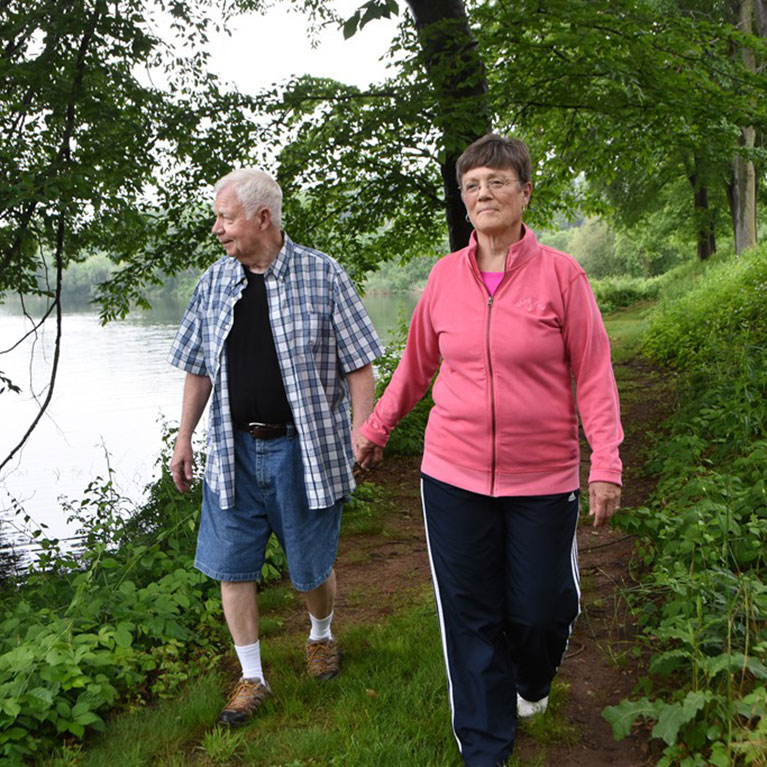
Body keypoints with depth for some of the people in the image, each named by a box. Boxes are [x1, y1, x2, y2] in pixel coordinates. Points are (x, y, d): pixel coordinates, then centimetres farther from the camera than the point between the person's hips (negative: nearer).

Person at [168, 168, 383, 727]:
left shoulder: (323, 275, -6)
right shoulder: (215, 282, 6)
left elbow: (359, 363, -5)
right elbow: (199, 368, 13)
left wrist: (361, 432, -12)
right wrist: (184, 439, 11)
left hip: (304, 449, -3)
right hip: (234, 449, 4)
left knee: (311, 566, 9)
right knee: (231, 565, 5)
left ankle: (321, 636, 41)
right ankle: (252, 678, 23)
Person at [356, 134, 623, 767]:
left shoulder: (560, 273, -5)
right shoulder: (445, 275, 3)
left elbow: (593, 374, -4)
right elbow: (417, 363, 15)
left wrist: (606, 464, -10)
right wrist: (376, 429, 19)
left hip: (543, 480, -2)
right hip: (453, 476, 2)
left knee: (541, 609, 8)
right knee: (470, 617, 8)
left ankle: (531, 682, 46)